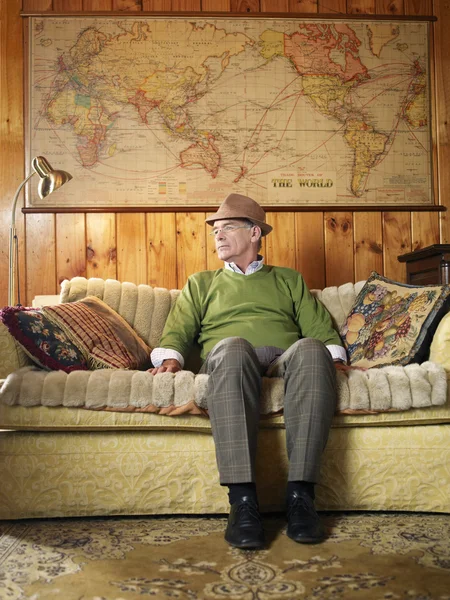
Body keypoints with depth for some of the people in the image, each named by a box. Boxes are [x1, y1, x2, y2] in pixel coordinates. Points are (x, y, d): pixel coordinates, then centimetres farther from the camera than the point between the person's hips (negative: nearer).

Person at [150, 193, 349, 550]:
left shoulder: (288, 280, 31)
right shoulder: (200, 283, 32)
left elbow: (320, 328, 19)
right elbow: (178, 331, 18)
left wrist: (334, 357, 0)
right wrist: (170, 357, -3)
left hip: (286, 360, 1)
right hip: (230, 362, 0)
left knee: (310, 349, -37)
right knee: (232, 346, -39)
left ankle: (300, 493, -36)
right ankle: (242, 500, -41)